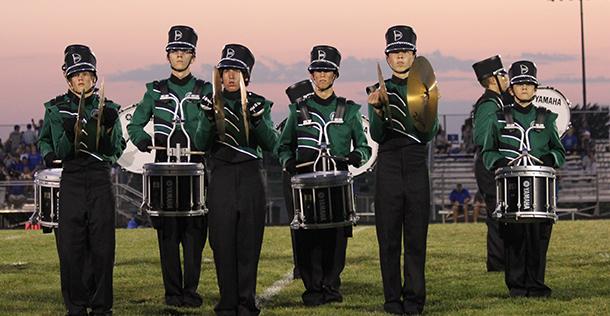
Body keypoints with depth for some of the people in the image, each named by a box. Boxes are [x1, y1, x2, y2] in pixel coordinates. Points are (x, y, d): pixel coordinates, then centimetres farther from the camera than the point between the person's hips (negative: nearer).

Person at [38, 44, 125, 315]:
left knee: (102, 245, 0)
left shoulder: (107, 108, 7)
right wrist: (68, 132, -20)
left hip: (100, 180, 0)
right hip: (71, 180, 0)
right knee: (70, 246, -4)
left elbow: (115, 151, -1)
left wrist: (109, 127, -19)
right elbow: (62, 151, 1)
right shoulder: (57, 109, 5)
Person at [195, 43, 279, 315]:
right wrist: (209, 118, -22)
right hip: (221, 180, 0)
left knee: (248, 242, 0)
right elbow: (202, 144, -4)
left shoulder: (259, 104, 7)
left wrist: (257, 119, -22)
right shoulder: (212, 103, 7)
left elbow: (270, 144, -4)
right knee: (223, 242, -1)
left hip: (250, 180, 0)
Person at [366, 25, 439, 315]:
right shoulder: (379, 91, 7)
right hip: (388, 168, 0)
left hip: (416, 169, 0)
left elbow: (429, 135, -3)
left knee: (416, 237, 0)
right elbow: (377, 136, -4)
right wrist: (377, 110, -22)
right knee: (389, 237, 1)